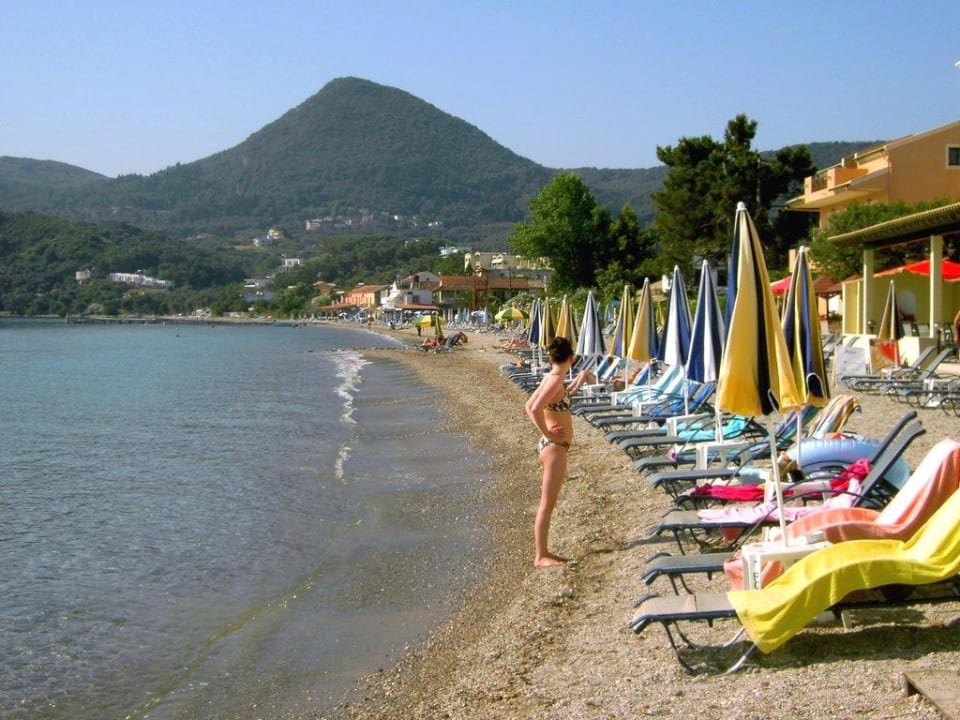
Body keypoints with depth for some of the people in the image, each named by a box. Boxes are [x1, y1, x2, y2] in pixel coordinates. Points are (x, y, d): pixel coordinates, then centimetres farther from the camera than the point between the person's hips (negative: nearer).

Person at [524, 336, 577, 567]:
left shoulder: (550, 378, 9)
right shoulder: (556, 380, -17)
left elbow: (529, 406, 17)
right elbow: (534, 409, -28)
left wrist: (546, 430, 10)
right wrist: (546, 432, -17)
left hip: (552, 445, 10)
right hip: (555, 446, -10)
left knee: (548, 502, 14)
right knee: (547, 503, -4)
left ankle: (542, 551, 21)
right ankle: (541, 556, 0)